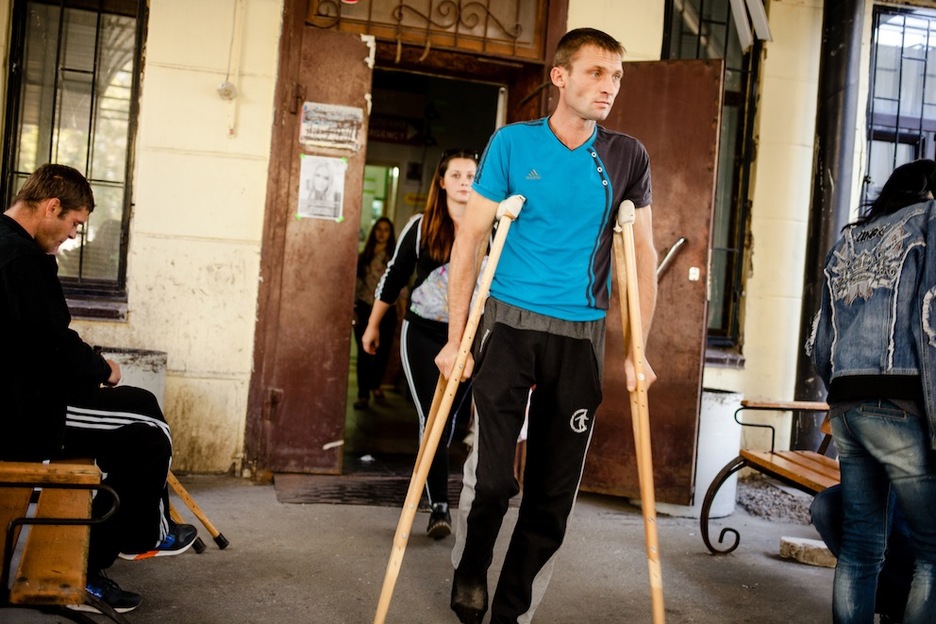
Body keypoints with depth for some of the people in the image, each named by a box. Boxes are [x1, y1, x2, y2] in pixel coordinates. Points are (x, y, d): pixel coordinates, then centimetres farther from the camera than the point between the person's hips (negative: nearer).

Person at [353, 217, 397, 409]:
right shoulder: (363, 257, 8)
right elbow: (356, 283, 7)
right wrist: (353, 307, 0)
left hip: (386, 309, 0)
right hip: (364, 308, 1)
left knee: (383, 350, 3)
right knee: (364, 351, -2)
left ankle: (375, 385, 30)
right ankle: (363, 394, 6)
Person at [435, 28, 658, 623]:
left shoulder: (627, 157, 6)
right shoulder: (512, 143, 0)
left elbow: (643, 253, 10)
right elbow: (471, 238, 0)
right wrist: (457, 337, -5)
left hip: (582, 336, 2)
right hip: (510, 326, -2)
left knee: (554, 491, 4)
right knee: (492, 474, -5)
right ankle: (470, 572, 26)